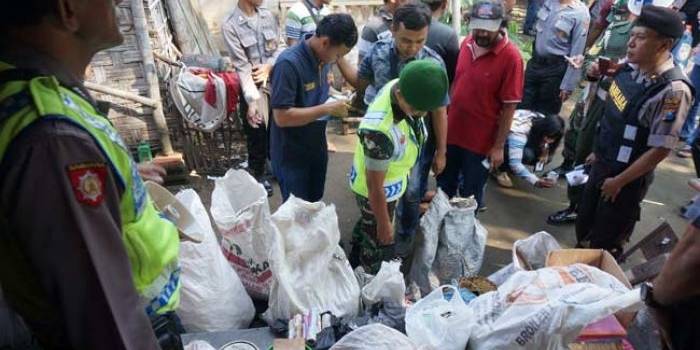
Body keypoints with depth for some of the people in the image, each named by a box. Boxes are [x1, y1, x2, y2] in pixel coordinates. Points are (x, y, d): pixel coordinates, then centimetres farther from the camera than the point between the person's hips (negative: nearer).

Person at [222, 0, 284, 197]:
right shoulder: (230, 26, -14)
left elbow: (281, 47, 5)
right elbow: (241, 65, -20)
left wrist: (269, 65, -15)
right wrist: (252, 100, -27)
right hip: (253, 88, -4)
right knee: (257, 135, 9)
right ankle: (258, 175, 30)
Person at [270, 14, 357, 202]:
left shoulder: (322, 58, -2)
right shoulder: (288, 64, -26)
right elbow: (282, 117, -29)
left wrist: (336, 101, -4)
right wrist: (327, 109, -27)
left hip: (317, 147, 7)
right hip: (291, 154, -7)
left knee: (315, 203, 23)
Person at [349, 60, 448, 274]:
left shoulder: (400, 86, -19)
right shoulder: (380, 131, -44)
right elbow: (375, 186, -31)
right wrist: (384, 225, -18)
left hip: (391, 177, 8)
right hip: (377, 191, -8)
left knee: (367, 226, 32)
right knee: (378, 243, 17)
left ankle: (356, 265, 59)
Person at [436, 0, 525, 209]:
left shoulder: (511, 57, -19)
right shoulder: (467, 43, -1)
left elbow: (509, 106, -16)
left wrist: (499, 146, -14)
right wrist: (446, 117, 12)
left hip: (481, 141, -5)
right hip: (451, 132, 5)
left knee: (470, 196, 14)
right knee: (444, 185, 23)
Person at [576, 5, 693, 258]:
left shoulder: (672, 90, -27)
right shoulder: (630, 68, -5)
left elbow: (660, 150, -23)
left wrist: (619, 181, -16)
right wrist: (598, 153, 12)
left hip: (628, 177, -7)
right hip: (602, 163, 7)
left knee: (605, 244, 13)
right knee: (584, 227, 25)